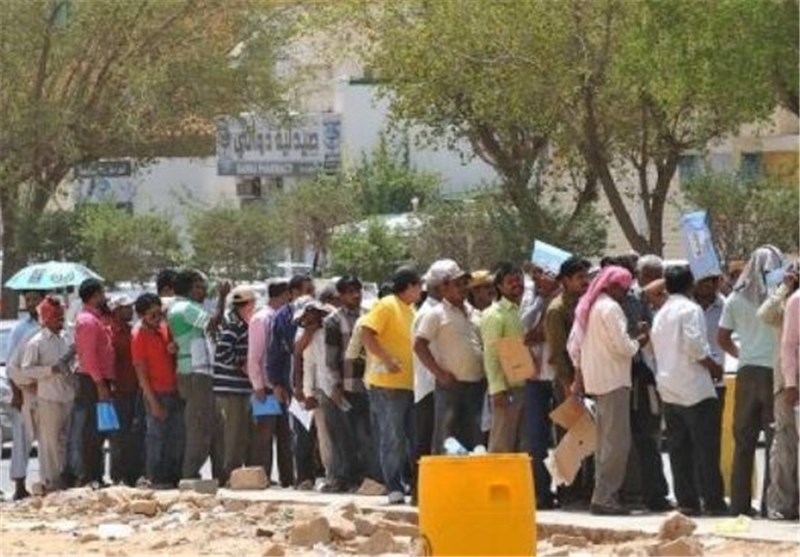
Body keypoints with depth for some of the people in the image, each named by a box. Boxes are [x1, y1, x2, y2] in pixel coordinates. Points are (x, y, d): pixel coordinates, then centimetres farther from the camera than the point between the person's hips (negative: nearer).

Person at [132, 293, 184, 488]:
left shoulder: (164, 326, 8)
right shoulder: (139, 335, -11)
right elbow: (141, 372, -12)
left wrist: (174, 349, -6)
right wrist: (153, 402, -16)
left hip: (174, 390, 7)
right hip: (157, 393, -7)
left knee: (178, 436, 8)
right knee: (157, 436, -3)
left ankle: (174, 477, 16)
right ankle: (156, 479, 3)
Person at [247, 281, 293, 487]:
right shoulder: (261, 319, -10)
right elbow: (253, 356, -13)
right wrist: (258, 385, -17)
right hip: (266, 387, -8)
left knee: (284, 434, 9)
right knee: (265, 435, -4)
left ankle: (287, 478, 13)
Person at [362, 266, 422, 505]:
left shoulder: (410, 310, 18)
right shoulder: (386, 306, -7)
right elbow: (366, 333, -16)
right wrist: (387, 360, -24)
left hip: (410, 383, 8)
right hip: (388, 383, -8)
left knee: (412, 437, 8)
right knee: (393, 438, -6)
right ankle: (394, 488, -3)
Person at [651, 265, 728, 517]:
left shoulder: (661, 314, 16)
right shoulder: (690, 309, -8)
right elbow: (694, 345, -19)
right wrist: (714, 366, -5)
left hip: (669, 389, 7)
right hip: (695, 387, -7)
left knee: (679, 449, 6)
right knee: (706, 448, -5)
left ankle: (686, 500, 4)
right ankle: (713, 501, -7)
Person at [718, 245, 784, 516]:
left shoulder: (737, 299, 7)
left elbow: (723, 338, 10)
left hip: (747, 372, 4)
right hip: (775, 371, -4)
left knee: (744, 441, 8)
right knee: (777, 439, 0)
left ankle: (740, 503, 7)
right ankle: (773, 502, -3)